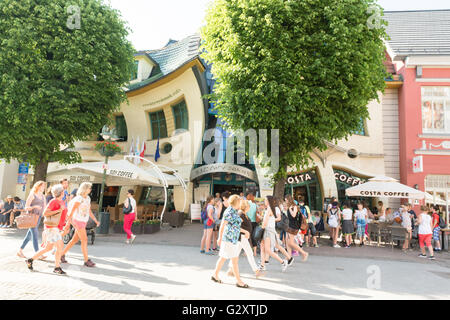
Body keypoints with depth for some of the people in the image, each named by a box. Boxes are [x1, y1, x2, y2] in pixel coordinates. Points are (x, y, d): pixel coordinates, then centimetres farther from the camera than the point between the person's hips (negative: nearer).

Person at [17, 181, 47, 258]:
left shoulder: (43, 196, 15)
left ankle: (20, 251, 23)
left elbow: (45, 208, 12)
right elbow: (26, 207, -8)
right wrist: (35, 206, -25)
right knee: (35, 235, -11)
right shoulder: (32, 195, -4)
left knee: (29, 235, 11)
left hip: (38, 217, 7)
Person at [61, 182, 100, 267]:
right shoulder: (79, 199, -18)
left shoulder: (88, 198, 8)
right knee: (84, 240, -7)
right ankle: (86, 261, -2)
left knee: (75, 240, 14)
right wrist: (68, 224, -19)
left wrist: (96, 220, 9)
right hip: (78, 221, -8)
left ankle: (62, 254, 28)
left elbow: (89, 211, 13)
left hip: (83, 222, 8)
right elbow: (71, 212, -18)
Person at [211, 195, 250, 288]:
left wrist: (245, 231, 23)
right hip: (229, 239, -9)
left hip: (234, 239, 9)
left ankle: (215, 275, 30)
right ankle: (239, 281, 6)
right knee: (235, 260, -2)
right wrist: (220, 238, -17)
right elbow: (222, 225, -18)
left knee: (223, 258, 18)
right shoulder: (229, 212, -17)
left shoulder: (234, 211, 13)